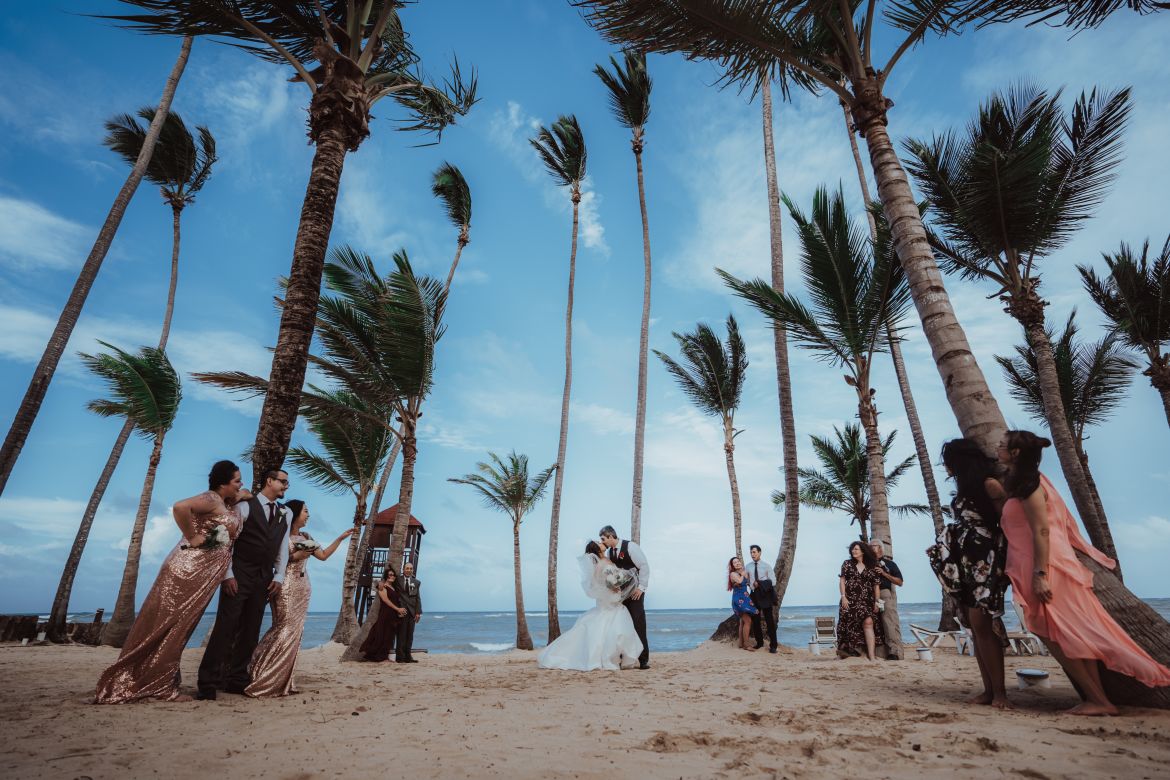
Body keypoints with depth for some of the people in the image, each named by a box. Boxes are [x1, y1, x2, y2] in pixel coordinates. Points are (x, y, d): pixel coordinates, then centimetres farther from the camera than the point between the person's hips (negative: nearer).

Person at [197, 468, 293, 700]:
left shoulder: (285, 513, 10)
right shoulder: (246, 506, -5)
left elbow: (283, 547, 11)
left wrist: (279, 577, 4)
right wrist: (228, 574, -13)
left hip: (264, 579, 5)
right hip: (239, 574, -5)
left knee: (250, 630, 9)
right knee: (225, 627, -4)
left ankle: (236, 680, 18)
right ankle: (208, 682, 5)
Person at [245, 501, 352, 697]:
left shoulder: (305, 536, 15)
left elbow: (323, 555, 18)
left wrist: (341, 538, 15)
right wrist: (294, 556, -15)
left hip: (302, 589, 7)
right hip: (286, 588, -7)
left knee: (294, 634, 6)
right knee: (285, 632, -11)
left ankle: (280, 681, 12)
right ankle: (261, 680, -3)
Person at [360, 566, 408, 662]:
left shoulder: (394, 588, 18)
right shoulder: (382, 585, -4)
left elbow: (397, 601, 14)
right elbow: (385, 600, -12)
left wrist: (401, 610, -4)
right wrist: (398, 609, -13)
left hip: (393, 615, 7)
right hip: (385, 613, -7)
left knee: (390, 636, 6)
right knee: (382, 635, -3)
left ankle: (385, 657, 10)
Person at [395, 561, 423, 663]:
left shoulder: (416, 582, 11)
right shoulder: (398, 580, 3)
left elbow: (418, 598, 8)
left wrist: (418, 612, 1)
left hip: (412, 611, 3)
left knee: (410, 635, 6)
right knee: (401, 635, 0)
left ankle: (407, 656, 11)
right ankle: (400, 656, 6)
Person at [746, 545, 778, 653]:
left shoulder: (766, 566, -1)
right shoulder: (748, 567, 5)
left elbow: (772, 582, -6)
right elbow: (746, 582, 7)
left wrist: (760, 584, -17)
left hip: (765, 595, -3)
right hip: (754, 595, 3)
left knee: (769, 620, 0)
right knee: (755, 620, 9)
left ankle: (773, 645, 8)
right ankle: (759, 642, 23)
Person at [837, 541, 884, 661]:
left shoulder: (872, 567, 8)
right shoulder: (847, 564, 9)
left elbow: (876, 585, 7)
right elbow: (842, 580, 4)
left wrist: (876, 602, 2)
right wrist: (843, 597, -6)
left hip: (866, 601, 0)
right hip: (850, 600, 0)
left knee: (868, 622, -17)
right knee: (849, 624, 2)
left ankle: (872, 656, -18)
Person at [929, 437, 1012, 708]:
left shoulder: (989, 485, -8)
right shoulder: (964, 488, 17)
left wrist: (1008, 562, -16)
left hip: (986, 561, -8)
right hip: (965, 563, 8)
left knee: (981, 623, -12)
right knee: (976, 626, 5)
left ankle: (1000, 691, -5)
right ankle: (989, 689, 8)